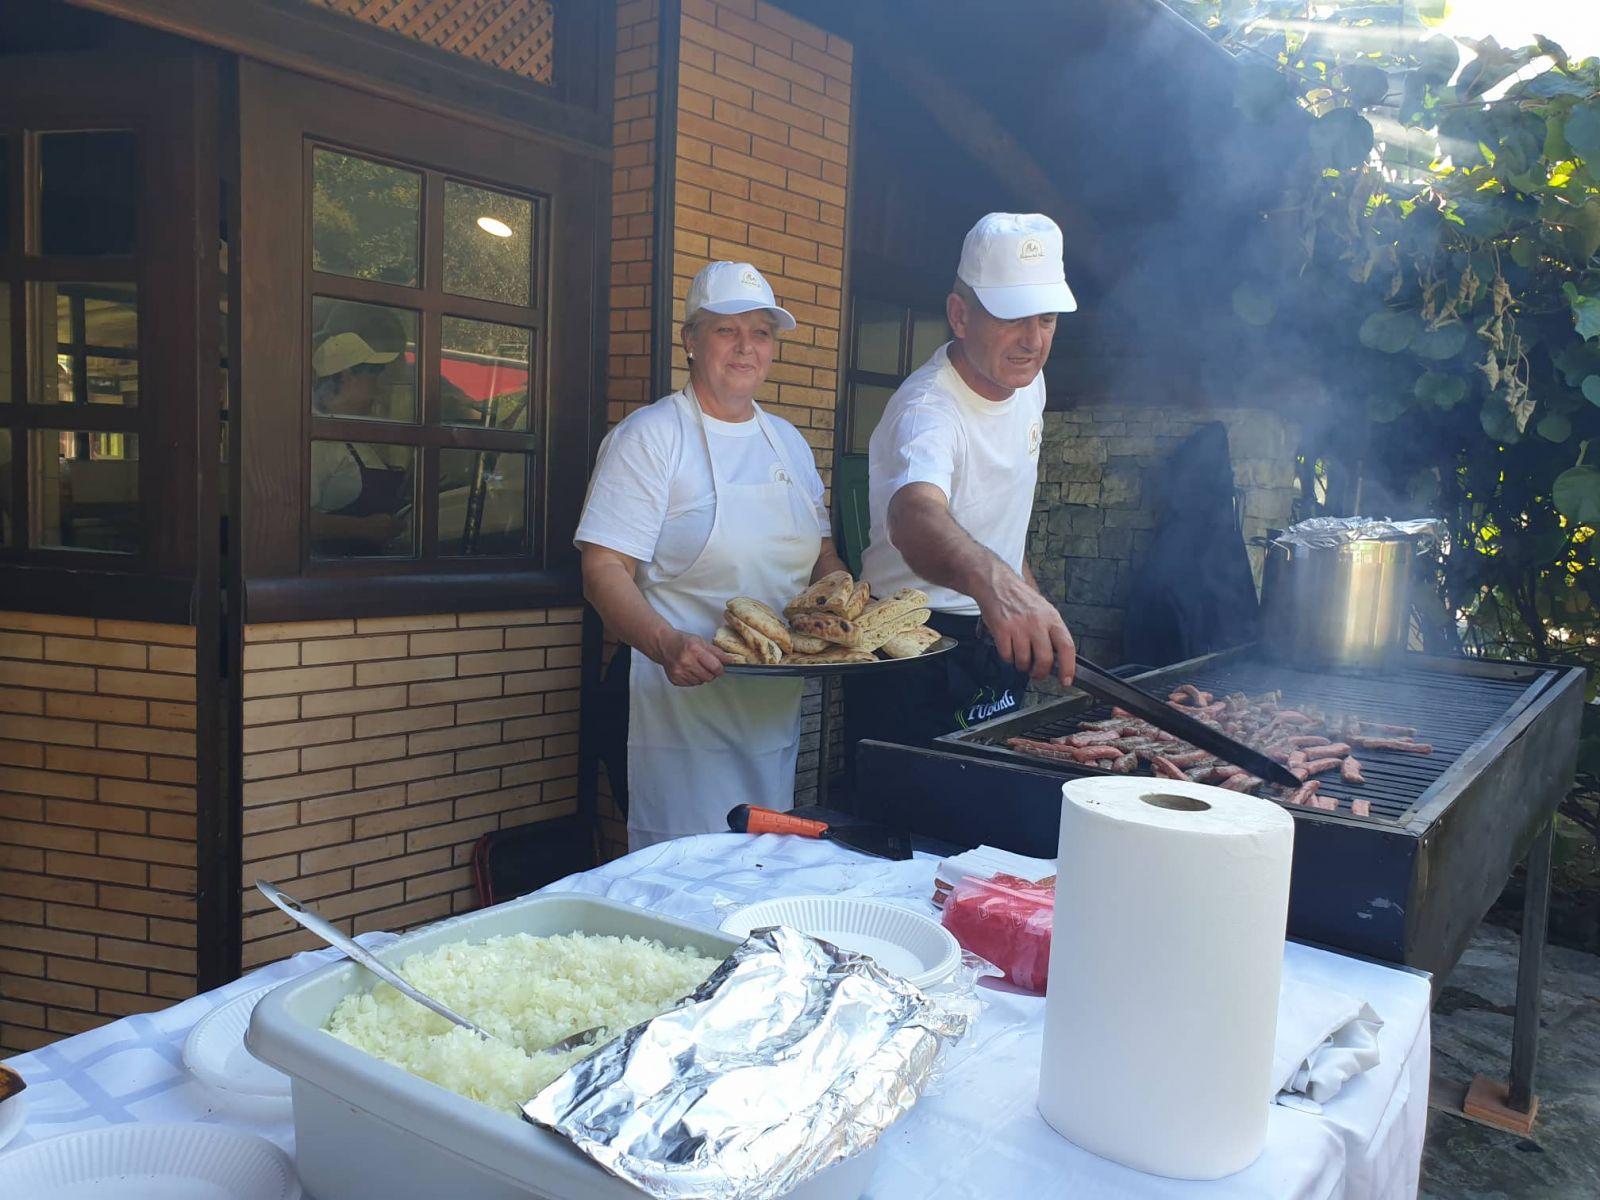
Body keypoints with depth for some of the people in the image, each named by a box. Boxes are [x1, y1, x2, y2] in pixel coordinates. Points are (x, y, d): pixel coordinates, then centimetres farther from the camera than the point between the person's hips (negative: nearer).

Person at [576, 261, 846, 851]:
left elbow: (821, 555, 19)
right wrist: (666, 643, -31)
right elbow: (604, 571, -14)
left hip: (778, 713, 7)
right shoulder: (649, 437, -7)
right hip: (685, 719, -6)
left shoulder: (789, 442, 13)